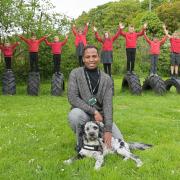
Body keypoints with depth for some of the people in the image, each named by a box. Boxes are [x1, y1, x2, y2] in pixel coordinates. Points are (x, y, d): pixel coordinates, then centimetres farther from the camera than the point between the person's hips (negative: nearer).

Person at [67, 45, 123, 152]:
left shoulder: (106, 79, -3)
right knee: (75, 114, -37)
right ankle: (81, 143, -8)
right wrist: (93, 111, -23)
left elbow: (108, 105, -10)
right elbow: (72, 98, -17)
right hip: (83, 114, -2)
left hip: (101, 116, 3)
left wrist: (108, 130, -20)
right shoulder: (75, 74, -8)